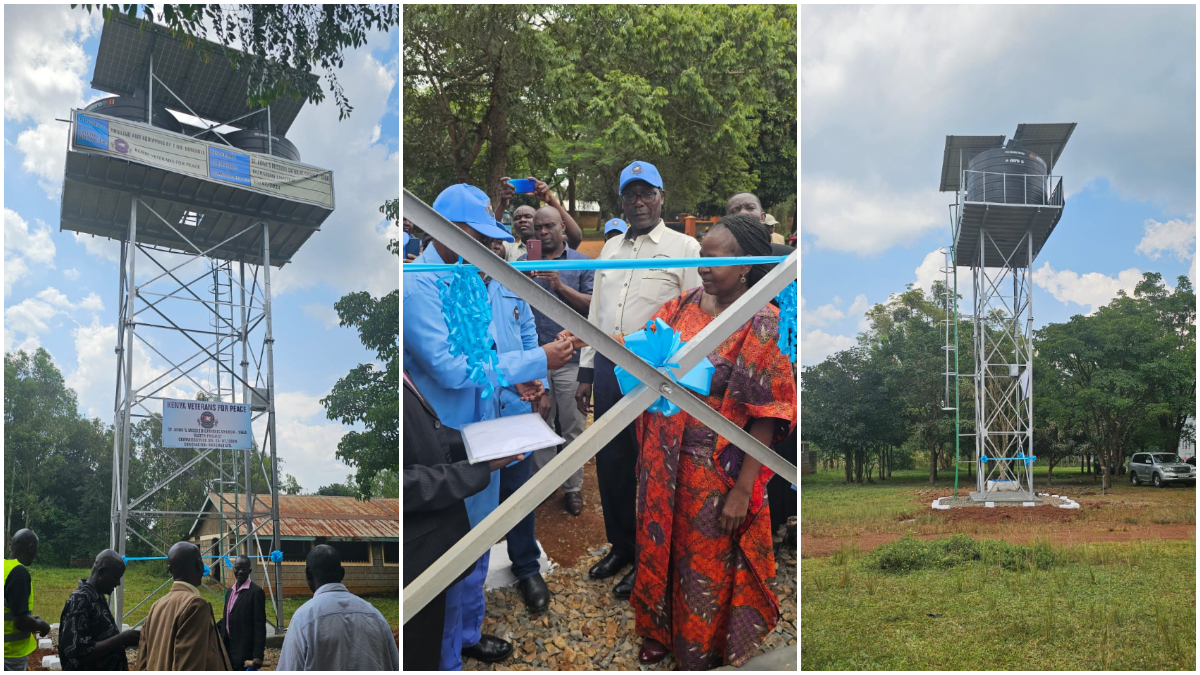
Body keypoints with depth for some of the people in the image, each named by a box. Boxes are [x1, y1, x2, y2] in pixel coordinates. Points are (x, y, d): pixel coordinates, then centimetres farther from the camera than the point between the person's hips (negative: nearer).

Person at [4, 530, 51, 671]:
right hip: (12, 652, -8)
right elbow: (21, 621, -24)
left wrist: (31, 620, 19)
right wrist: (41, 626, -6)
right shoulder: (19, 572, -20)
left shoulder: (5, 568, 6)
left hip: (7, 649, 8)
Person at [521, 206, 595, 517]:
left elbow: (592, 305, -4)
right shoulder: (524, 262, 9)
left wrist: (561, 287, -16)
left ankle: (573, 487, 12)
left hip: (571, 358, -2)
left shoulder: (581, 263, 3)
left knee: (573, 426, 3)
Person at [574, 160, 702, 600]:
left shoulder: (684, 247, -2)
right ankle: (619, 547, 27)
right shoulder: (611, 248, 16)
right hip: (608, 367, 5)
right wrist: (586, 374, 14)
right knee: (610, 461, 11)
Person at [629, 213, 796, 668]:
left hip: (715, 469, -5)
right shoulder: (686, 305, 0)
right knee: (661, 545, 21)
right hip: (664, 461, 5)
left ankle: (700, 650, 35)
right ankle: (661, 631, 44)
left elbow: (767, 416, -17)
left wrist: (743, 489, -17)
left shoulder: (762, 326, -17)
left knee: (705, 561, 13)